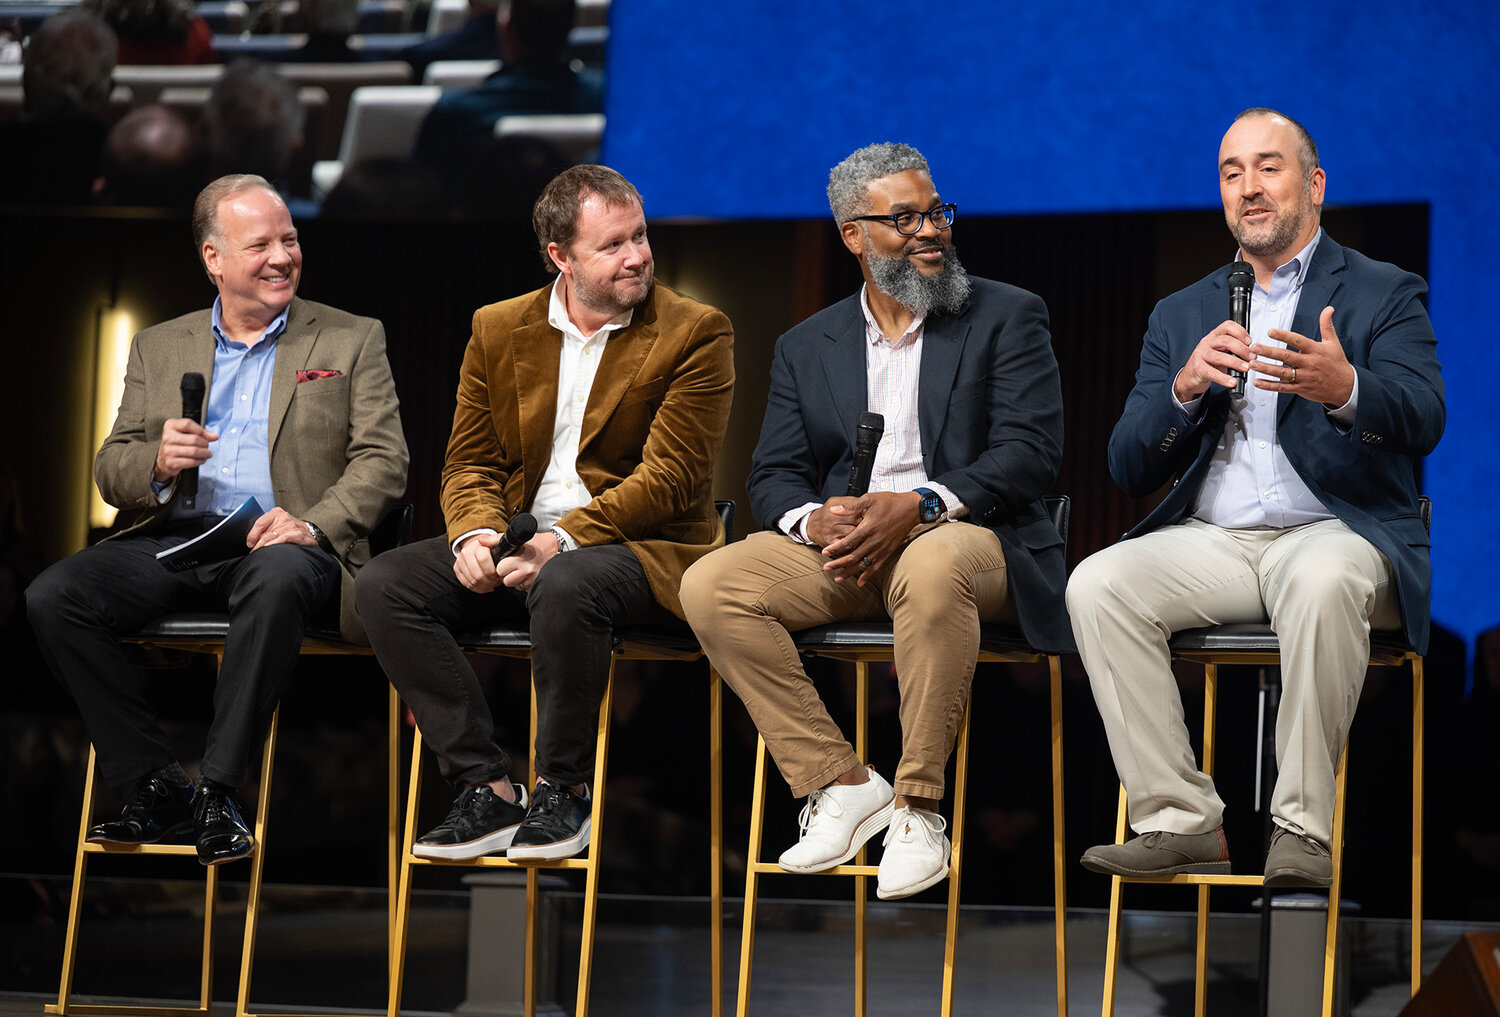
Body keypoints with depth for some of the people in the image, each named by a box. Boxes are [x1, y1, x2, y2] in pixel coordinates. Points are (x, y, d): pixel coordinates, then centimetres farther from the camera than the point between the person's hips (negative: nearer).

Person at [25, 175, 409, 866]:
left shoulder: (352, 341, 12)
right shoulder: (159, 349, 20)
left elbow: (382, 464, 2)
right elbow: (110, 472, 16)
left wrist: (314, 525, -17)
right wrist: (157, 464, -9)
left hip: (281, 543, -3)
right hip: (175, 543, 3)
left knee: (279, 578, -40)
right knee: (52, 597, -23)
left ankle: (218, 793, -32)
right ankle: (155, 787, -17)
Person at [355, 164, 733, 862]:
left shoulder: (694, 334, -3)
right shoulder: (498, 331, 10)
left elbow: (668, 477, -11)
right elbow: (470, 463, 11)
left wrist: (563, 540, -23)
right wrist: (475, 536, -13)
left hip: (642, 548, -5)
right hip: (516, 544, 5)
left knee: (565, 586, -39)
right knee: (383, 584, -18)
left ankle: (565, 790, -18)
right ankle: (487, 789, -18)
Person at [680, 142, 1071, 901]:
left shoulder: (1007, 318, 7)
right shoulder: (806, 347, 18)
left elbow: (1030, 452, -5)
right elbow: (773, 475, 12)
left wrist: (919, 505, -20)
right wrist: (816, 518, -14)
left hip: (967, 536, -4)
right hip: (842, 550, 4)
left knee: (933, 568, -40)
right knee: (710, 586, -21)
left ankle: (918, 807, -28)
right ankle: (840, 784, -17)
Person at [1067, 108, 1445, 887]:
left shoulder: (1385, 293, 9)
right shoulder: (1181, 315, 19)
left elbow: (1422, 421, -10)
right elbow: (1129, 469, 10)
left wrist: (1343, 389, -33)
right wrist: (1186, 389, -12)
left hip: (1335, 533, -4)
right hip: (1210, 542, 4)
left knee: (1323, 581, -39)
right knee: (1096, 585, -25)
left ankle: (1303, 827, -31)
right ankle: (1180, 820, -24)